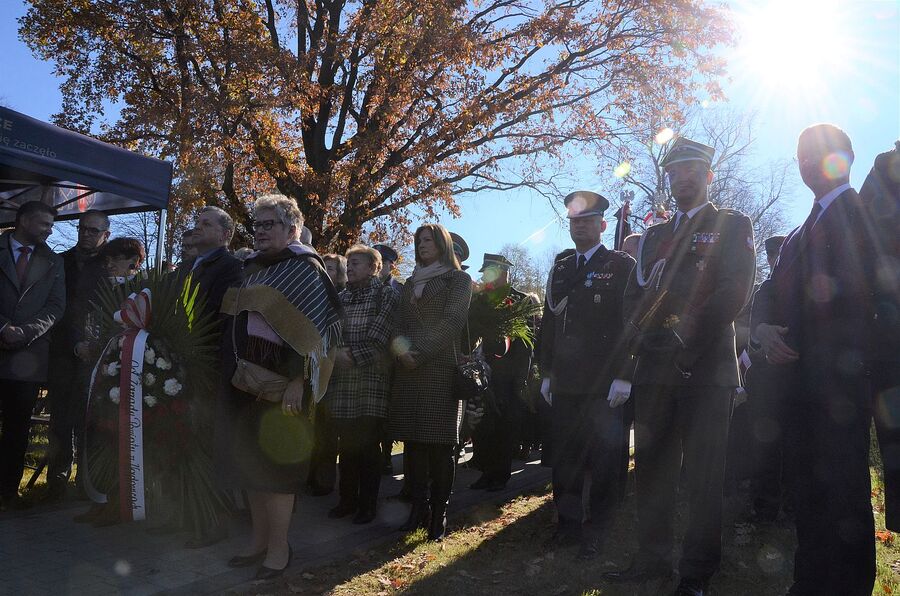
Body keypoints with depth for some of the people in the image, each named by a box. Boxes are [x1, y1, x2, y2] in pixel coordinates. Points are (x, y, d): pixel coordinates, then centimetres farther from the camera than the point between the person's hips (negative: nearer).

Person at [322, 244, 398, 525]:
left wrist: (349, 355, -16)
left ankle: (367, 504, 13)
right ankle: (347, 499, 22)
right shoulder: (341, 297, 15)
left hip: (371, 378, -4)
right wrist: (334, 354, -4)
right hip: (341, 379, 4)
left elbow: (379, 338, -10)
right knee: (346, 444, 9)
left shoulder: (386, 294, 0)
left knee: (368, 445, 1)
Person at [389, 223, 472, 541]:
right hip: (408, 371, 5)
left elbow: (451, 322, -7)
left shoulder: (459, 279, 5)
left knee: (440, 443, -4)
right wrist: (401, 348, -8)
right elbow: (399, 322, 13)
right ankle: (417, 508, 11)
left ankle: (439, 515, 2)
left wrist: (419, 353, -14)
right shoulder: (410, 283, 22)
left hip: (441, 369, -5)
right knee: (413, 440, 3)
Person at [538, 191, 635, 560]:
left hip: (603, 385, -5)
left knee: (603, 460, 4)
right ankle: (568, 523, 23)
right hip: (564, 384, 5)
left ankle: (596, 531, 17)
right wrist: (547, 373, 13)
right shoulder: (560, 269, 17)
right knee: (564, 458, 9)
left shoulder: (622, 266, 0)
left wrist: (623, 377, -12)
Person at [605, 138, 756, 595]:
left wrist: (689, 338, -18)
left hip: (706, 368, -5)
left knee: (704, 475, 1)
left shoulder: (733, 226, 6)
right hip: (655, 368, 5)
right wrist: (639, 335, -6)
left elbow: (735, 290, -8)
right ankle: (652, 558, 24)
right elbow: (634, 295, 14)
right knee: (652, 469, 11)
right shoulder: (653, 236, 21)